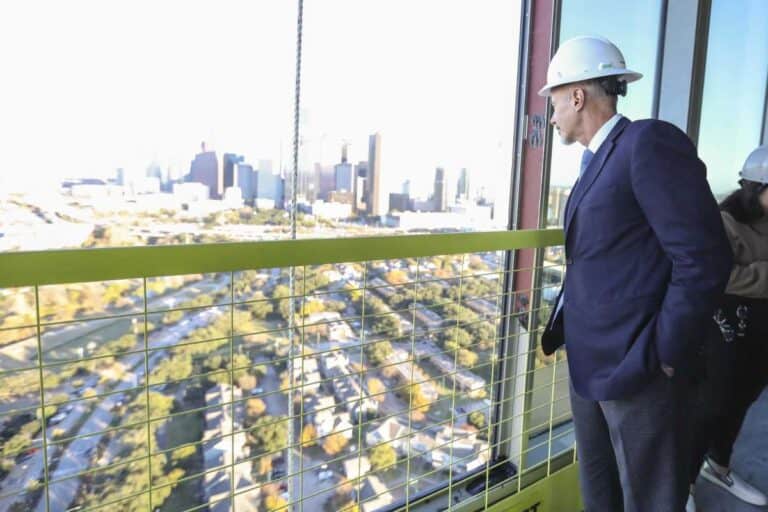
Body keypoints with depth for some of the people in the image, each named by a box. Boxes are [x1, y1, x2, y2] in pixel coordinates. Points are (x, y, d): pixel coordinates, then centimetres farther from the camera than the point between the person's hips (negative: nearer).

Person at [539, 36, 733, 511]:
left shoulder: (650, 141, -14)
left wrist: (662, 355, -16)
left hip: (637, 367, -9)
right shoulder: (598, 160, 14)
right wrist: (563, 328, 13)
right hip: (591, 361, 9)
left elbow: (705, 258, -20)